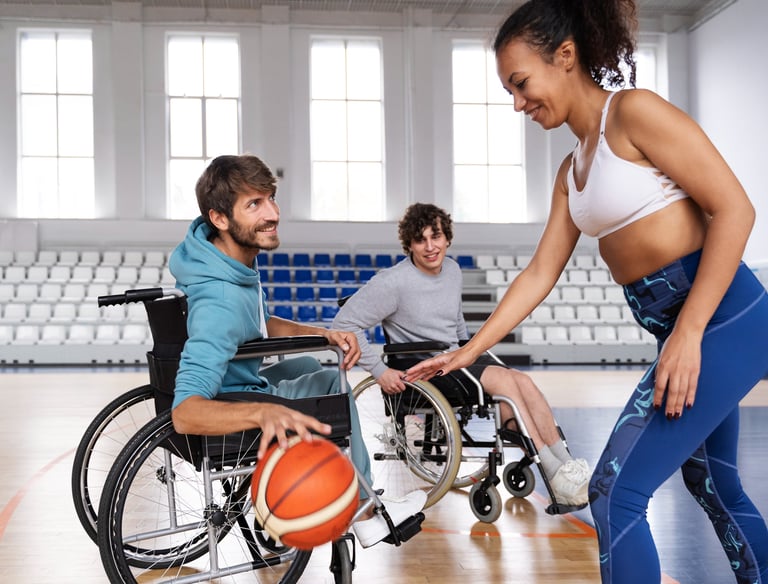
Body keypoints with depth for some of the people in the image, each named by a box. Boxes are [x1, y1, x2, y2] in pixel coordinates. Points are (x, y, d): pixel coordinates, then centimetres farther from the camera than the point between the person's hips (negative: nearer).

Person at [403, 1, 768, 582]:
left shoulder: (635, 111, -12)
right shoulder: (571, 171, 13)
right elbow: (539, 274, 14)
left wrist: (689, 333, -21)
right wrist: (467, 352, 10)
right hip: (678, 329, 9)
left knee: (616, 491, -8)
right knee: (714, 485, 22)